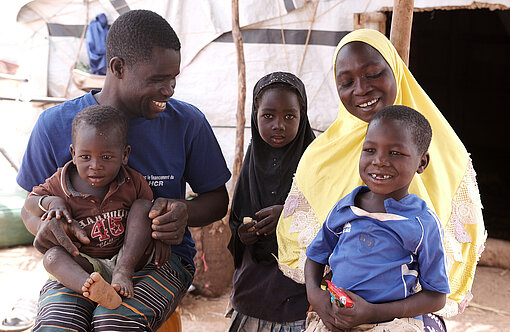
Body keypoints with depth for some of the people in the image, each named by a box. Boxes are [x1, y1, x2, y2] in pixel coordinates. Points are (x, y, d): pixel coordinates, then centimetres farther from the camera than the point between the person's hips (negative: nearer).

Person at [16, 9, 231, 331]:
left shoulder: (187, 122, -3)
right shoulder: (55, 124, -2)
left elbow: (217, 199, 7)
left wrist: (185, 213, -17)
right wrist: (45, 225, -17)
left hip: (161, 260, 0)